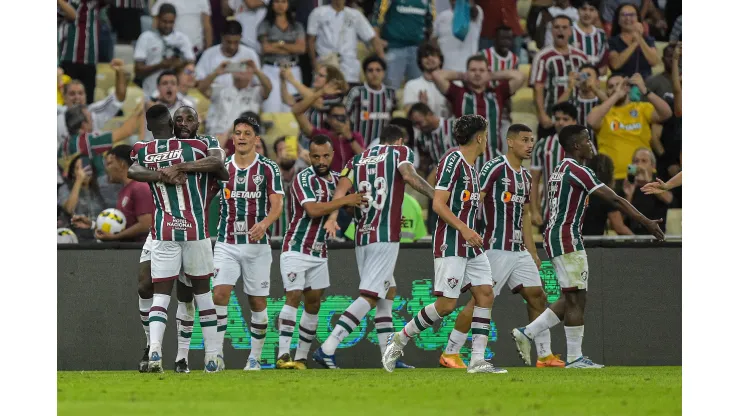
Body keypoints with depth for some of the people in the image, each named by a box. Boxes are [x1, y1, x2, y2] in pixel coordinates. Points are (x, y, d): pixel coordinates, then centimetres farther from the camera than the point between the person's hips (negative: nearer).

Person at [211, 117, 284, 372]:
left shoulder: (268, 169, -1)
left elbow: (277, 204, -9)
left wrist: (264, 223, -27)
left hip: (257, 244, -1)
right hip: (226, 244, 1)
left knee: (258, 303, 3)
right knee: (219, 294, -15)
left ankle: (255, 358, 15)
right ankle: (216, 353, -15)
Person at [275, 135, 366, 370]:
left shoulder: (337, 179, 10)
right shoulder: (304, 179, -14)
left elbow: (347, 210, 22)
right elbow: (313, 209, -27)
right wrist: (344, 200, -23)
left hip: (320, 252, 7)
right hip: (296, 249, -7)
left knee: (313, 304, 4)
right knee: (294, 297, -17)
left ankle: (301, 357, 9)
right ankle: (283, 355, -22)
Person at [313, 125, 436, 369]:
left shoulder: (358, 159, 18)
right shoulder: (401, 152, 6)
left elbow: (342, 187, 3)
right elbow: (408, 175, -16)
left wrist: (332, 218, -9)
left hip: (362, 237, 7)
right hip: (386, 236, -7)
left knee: (388, 292, 19)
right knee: (369, 297, -8)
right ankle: (327, 349, -19)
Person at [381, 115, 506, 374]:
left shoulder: (471, 166, 15)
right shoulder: (452, 160, -12)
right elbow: (438, 204, -19)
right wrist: (464, 229, -25)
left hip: (471, 246, 9)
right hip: (450, 245, -9)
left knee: (485, 294, -2)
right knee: (446, 304, -11)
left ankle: (477, 360, -3)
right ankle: (399, 341, 5)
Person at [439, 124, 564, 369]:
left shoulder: (525, 176, 17)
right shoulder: (495, 168, -10)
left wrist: (532, 252, 21)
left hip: (519, 250, 9)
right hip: (495, 248, -8)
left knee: (537, 297, 5)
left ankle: (544, 355, 11)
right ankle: (450, 354, -1)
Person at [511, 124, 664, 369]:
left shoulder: (560, 171, 17)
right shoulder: (577, 171, -14)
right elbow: (614, 200, -17)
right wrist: (647, 223, -15)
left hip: (554, 237, 10)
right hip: (567, 240, -10)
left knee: (573, 298, 12)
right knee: (576, 298, -6)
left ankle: (526, 333, 12)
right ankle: (574, 358, -4)